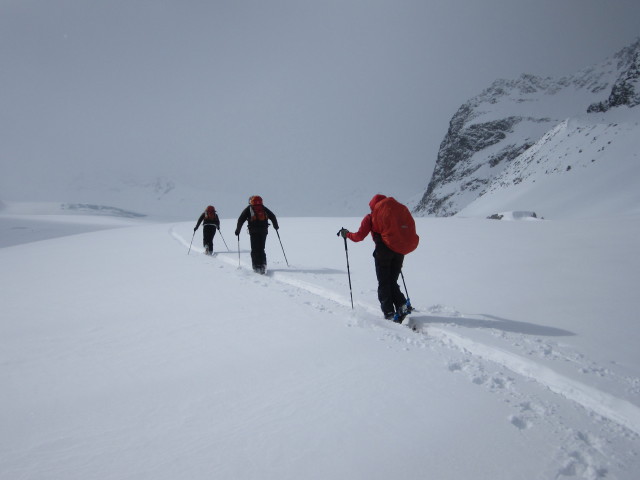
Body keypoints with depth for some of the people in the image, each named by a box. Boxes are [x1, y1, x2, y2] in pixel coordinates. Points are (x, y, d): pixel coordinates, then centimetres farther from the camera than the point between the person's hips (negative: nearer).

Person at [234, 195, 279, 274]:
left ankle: (256, 266, -6)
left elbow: (241, 219, 2)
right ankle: (263, 265, -2)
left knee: (254, 250, 3)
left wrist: (237, 230, 9)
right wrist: (276, 226, 28)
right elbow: (273, 217, 14)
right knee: (261, 249, 11)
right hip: (264, 231, 2)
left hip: (253, 231, -2)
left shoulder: (248, 209, 8)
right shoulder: (264, 208, 15)